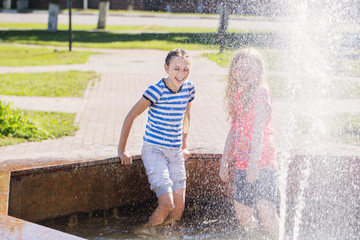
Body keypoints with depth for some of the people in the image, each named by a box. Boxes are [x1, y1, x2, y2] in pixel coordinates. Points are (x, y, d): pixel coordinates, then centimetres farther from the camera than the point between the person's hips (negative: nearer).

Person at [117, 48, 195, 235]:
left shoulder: (189, 88, 1)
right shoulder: (156, 91, -16)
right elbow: (131, 116, -8)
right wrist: (122, 150, -3)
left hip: (176, 153, 6)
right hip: (154, 151, -5)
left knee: (178, 209, 0)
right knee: (167, 204, -15)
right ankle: (147, 230, 10)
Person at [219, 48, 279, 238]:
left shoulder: (260, 92, -8)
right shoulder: (238, 95, 15)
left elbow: (259, 130, -18)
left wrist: (254, 162, -26)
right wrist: (224, 161, 21)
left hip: (261, 161, -7)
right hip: (241, 164, 7)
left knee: (265, 210, -20)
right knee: (242, 215, 8)